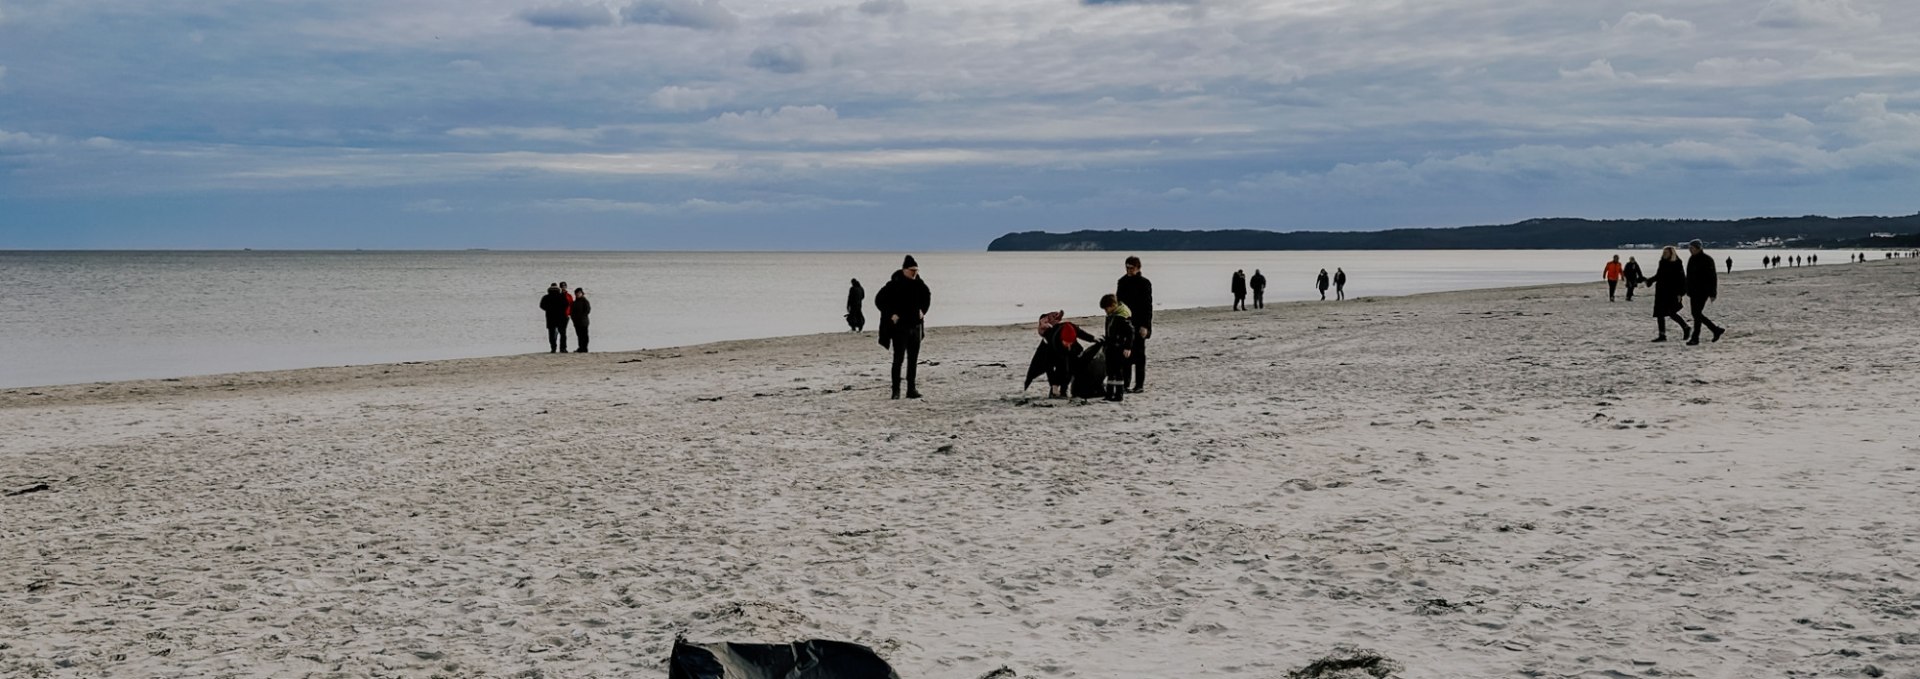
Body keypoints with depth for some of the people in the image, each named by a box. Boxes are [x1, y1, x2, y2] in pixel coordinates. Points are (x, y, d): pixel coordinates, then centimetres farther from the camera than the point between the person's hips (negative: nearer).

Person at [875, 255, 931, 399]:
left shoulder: (918, 283, 4)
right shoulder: (894, 284, -12)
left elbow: (927, 295, 25)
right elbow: (879, 300, -11)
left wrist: (923, 310, 12)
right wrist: (891, 314, -14)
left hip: (915, 326, 6)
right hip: (899, 327, -6)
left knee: (913, 360, 7)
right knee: (898, 359, -6)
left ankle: (912, 389, 12)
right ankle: (896, 390, -3)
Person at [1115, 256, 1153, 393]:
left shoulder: (1144, 283, -7)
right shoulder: (1122, 282, 10)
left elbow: (1147, 306, -10)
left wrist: (1145, 326, -17)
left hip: (1138, 325, -5)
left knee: (1139, 354, 0)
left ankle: (1139, 384, 3)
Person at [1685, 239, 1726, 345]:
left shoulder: (1707, 260, -11)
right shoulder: (1691, 259, 13)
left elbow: (1712, 278, -12)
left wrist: (1712, 293, -15)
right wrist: (1687, 291, 17)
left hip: (1703, 291, -8)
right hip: (1694, 292, 8)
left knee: (1697, 313, -10)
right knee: (1696, 314, 9)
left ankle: (1695, 338, -7)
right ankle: (1716, 330, 22)